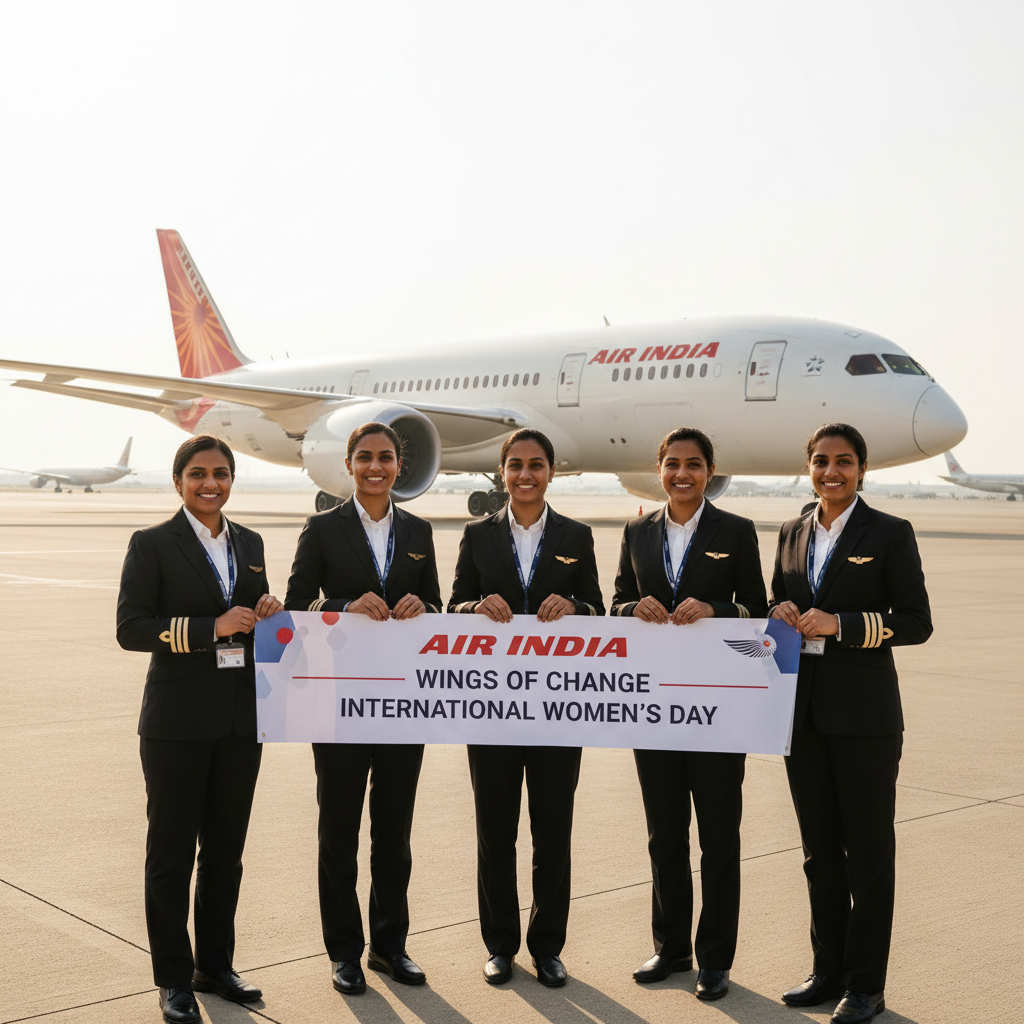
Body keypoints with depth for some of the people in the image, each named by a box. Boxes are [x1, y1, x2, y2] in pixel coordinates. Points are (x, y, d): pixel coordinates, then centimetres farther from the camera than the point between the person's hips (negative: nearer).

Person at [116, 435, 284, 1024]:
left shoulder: (249, 543, 11)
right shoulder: (153, 544, -5)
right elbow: (131, 628, -12)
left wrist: (268, 611, -3)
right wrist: (211, 627, -20)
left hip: (241, 718, 5)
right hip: (178, 719, -5)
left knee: (226, 848, 13)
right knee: (172, 850, 4)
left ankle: (215, 965, 27)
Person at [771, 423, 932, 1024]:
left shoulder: (890, 533, -4)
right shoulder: (793, 535, 12)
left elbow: (917, 622, -8)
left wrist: (840, 624, -18)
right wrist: (781, 612, -3)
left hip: (864, 713, -5)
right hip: (803, 709, 5)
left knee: (868, 846, 3)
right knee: (820, 846, 13)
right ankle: (828, 970, 25)